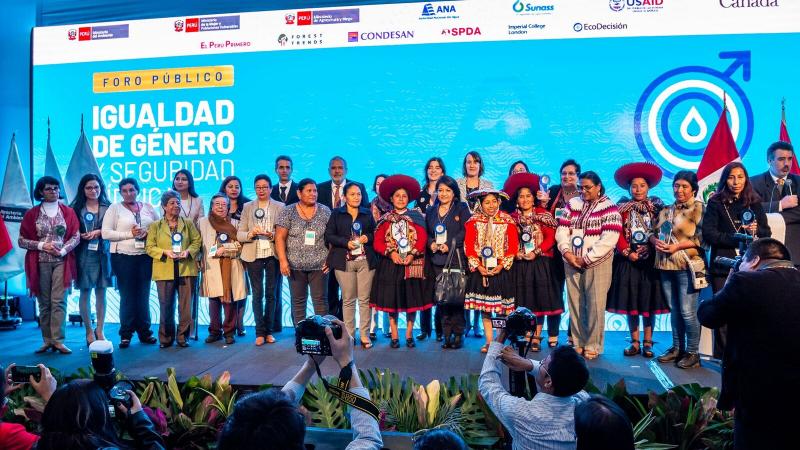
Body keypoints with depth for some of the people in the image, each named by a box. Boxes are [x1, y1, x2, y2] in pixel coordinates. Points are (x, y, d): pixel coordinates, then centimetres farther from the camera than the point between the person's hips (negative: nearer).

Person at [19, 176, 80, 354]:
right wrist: (41, 245, -9)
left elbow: (76, 236, 3)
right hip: (40, 263, 1)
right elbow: (22, 240, 5)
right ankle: (47, 340, 9)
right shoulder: (31, 214, 7)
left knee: (59, 301, -8)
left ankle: (58, 340, -7)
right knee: (44, 303, 3)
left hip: (62, 261, -1)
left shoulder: (68, 212, 8)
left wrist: (63, 250, -12)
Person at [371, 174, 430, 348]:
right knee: (391, 300, 1)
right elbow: (378, 242, 0)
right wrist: (391, 253, -15)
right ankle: (394, 337, 11)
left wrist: (412, 254, -17)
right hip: (391, 264, 0)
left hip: (412, 264, 0)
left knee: (412, 299, 3)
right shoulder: (385, 219, 8)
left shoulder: (416, 217, 7)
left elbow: (422, 239, -4)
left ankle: (409, 335, 15)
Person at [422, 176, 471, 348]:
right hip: (436, 259, 4)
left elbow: (466, 231, -4)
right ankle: (446, 334, 8)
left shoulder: (462, 208, 5)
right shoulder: (431, 211, 18)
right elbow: (426, 233, 17)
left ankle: (458, 334, 1)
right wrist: (431, 243, -3)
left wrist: (449, 244, -14)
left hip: (456, 258, -4)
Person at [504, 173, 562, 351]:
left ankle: (536, 337, 3)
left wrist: (536, 252, -14)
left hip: (540, 263, -2)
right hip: (520, 264, 2)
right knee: (524, 300, 3)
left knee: (539, 298, -3)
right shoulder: (513, 218, 11)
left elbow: (550, 238, -4)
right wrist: (515, 253, -10)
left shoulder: (543, 214, 4)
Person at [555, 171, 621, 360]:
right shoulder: (573, 204, 10)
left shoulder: (609, 208, -3)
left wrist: (587, 259, -15)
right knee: (575, 303, 8)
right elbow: (561, 230, 6)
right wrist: (566, 252, -10)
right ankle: (578, 343, 19)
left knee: (595, 305, -1)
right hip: (572, 262, 4)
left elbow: (609, 239, -13)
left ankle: (593, 346, 10)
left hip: (597, 263, -4)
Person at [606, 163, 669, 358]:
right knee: (630, 302, 4)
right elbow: (617, 234, -1)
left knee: (649, 302, 3)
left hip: (650, 260, 0)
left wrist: (648, 250, -13)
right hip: (628, 261, 1)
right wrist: (628, 253, -12)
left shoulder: (656, 207, 5)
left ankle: (647, 343, 12)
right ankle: (635, 342, 13)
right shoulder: (622, 208, 5)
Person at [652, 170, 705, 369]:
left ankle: (693, 352, 8)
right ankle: (677, 347, 23)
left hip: (687, 266, -6)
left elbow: (703, 238, -11)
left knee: (688, 312, -4)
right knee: (674, 310, 13)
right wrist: (656, 241, -5)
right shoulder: (666, 210, 16)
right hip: (666, 266, 6)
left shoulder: (698, 208, -3)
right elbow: (653, 232, 17)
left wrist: (677, 246, -18)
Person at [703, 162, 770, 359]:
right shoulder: (715, 203, 4)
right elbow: (708, 234, -5)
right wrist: (737, 237, -14)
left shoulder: (754, 203, 13)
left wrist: (756, 230, -9)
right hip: (723, 266, -2)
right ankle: (723, 357, 7)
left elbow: (767, 232, 13)